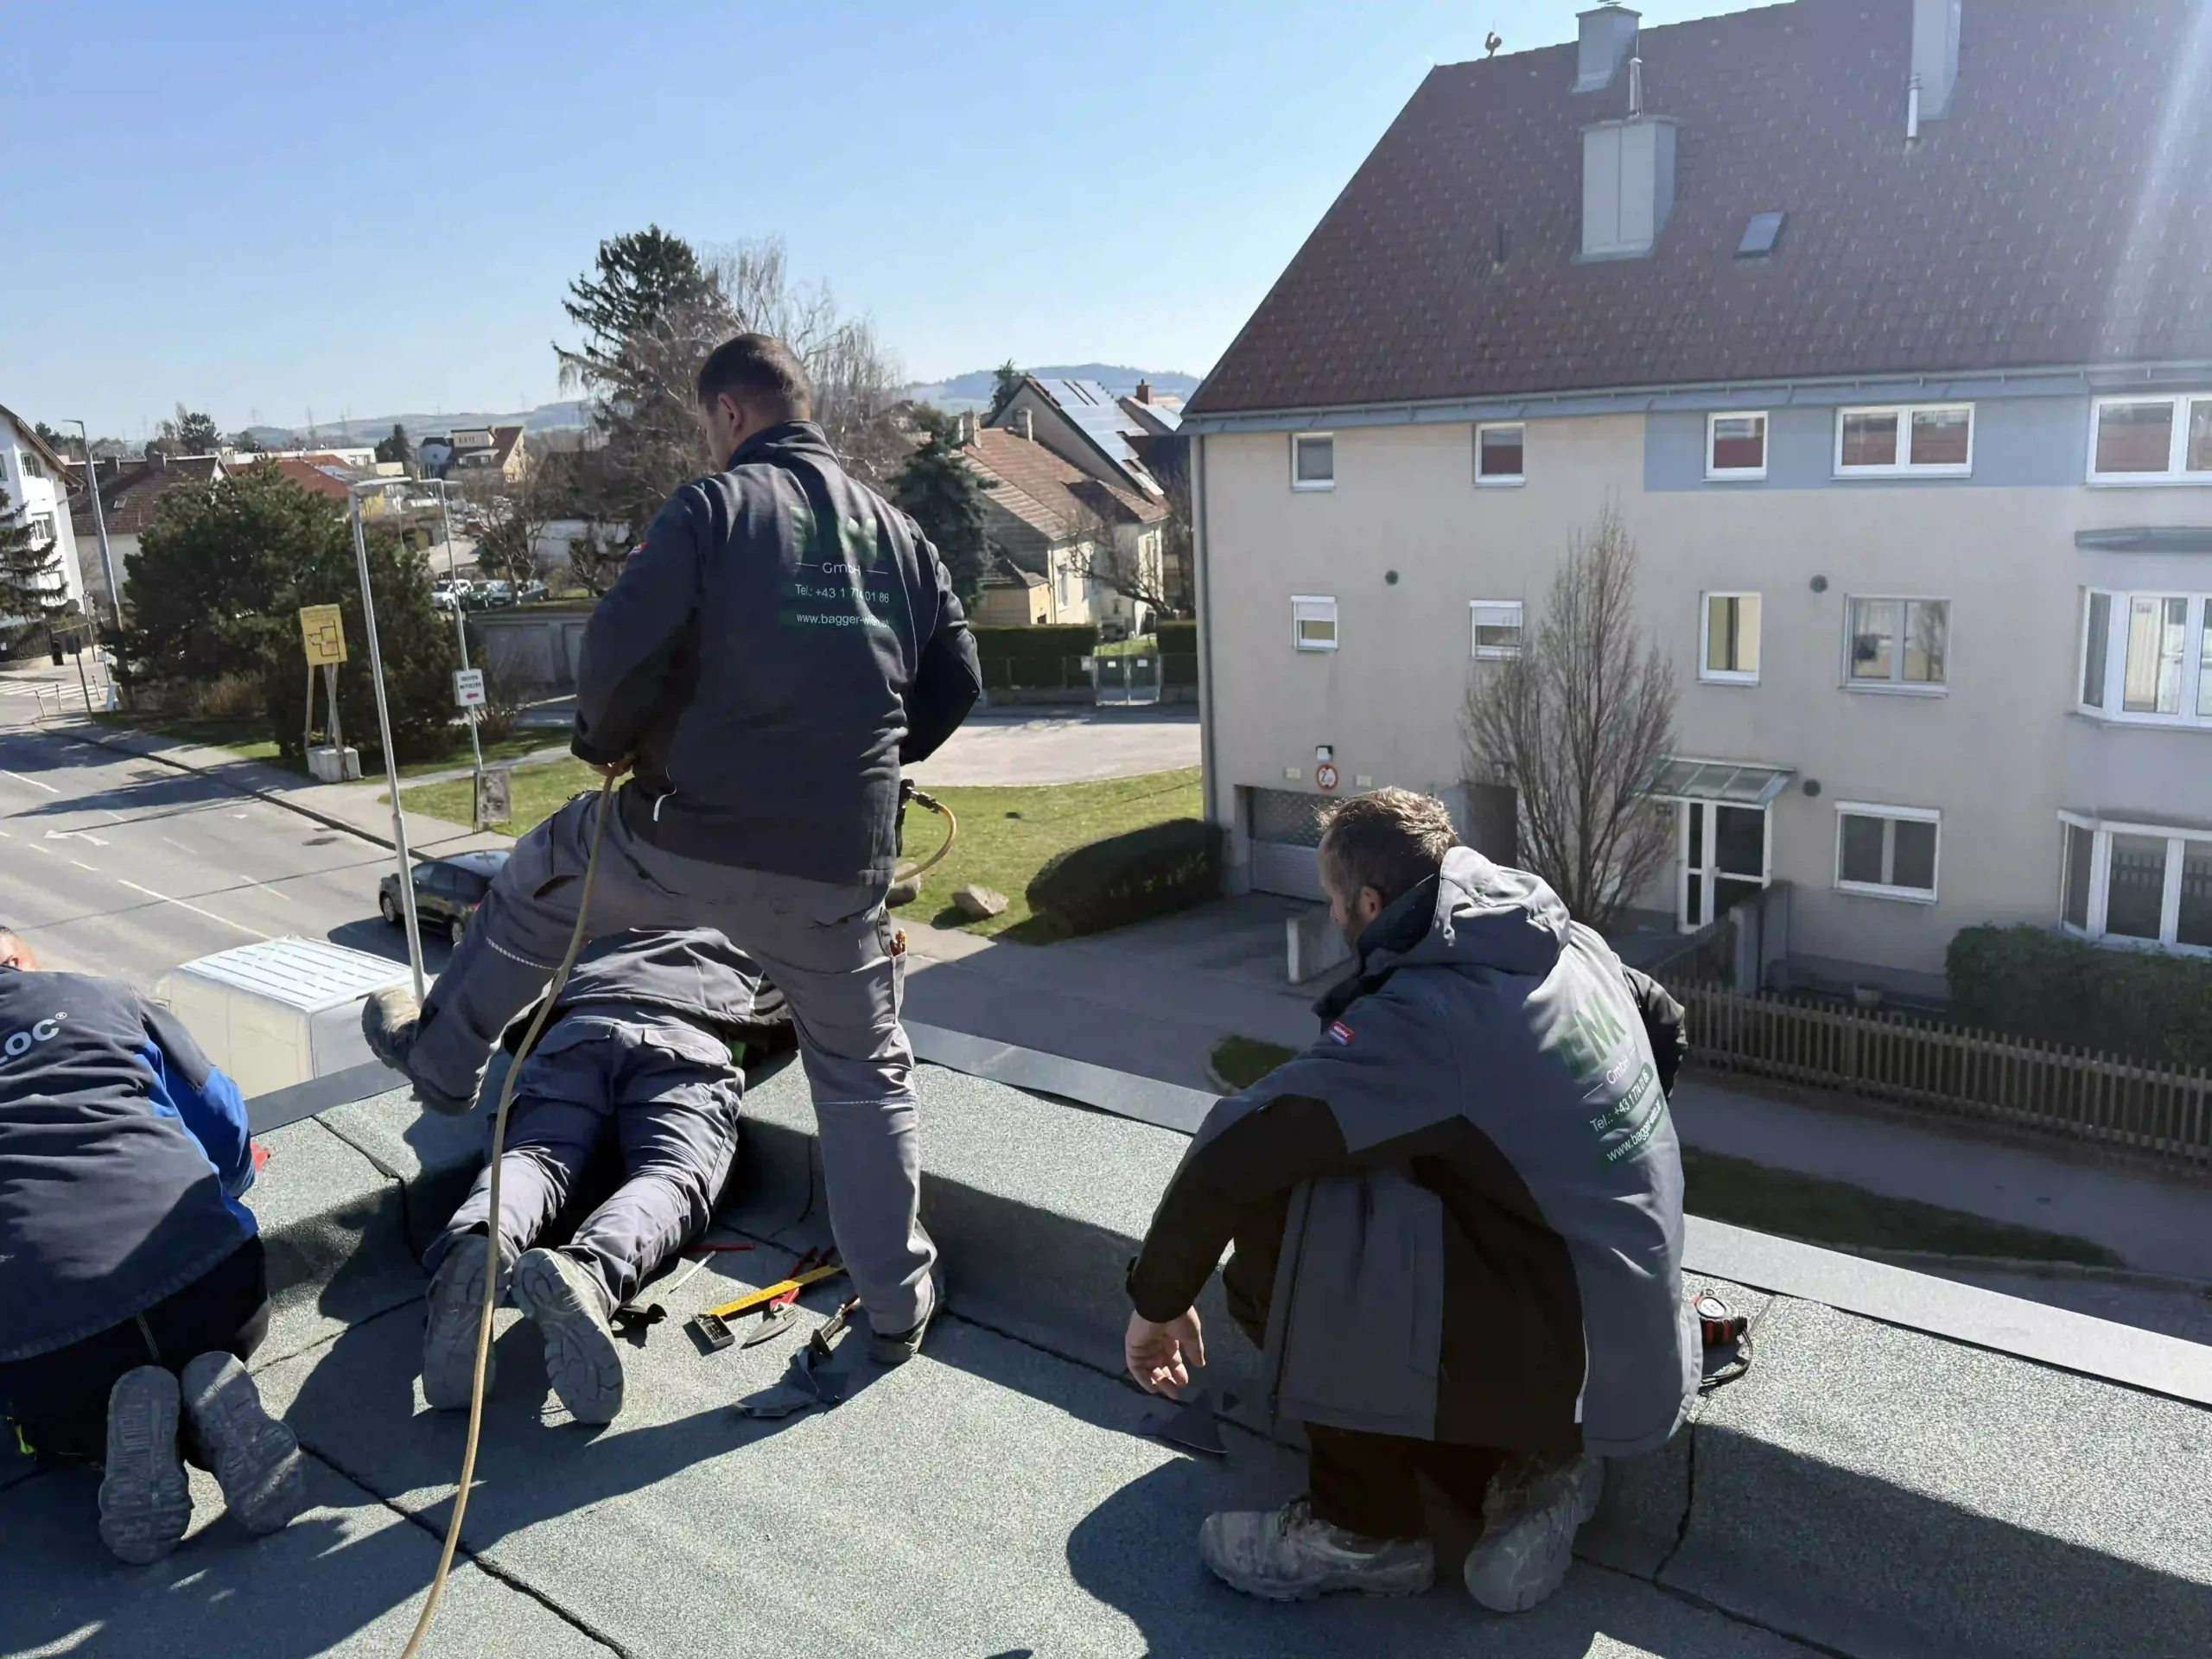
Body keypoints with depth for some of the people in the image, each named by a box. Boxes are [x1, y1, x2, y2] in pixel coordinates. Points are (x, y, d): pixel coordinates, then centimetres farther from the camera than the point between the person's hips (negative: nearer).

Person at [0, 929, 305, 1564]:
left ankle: (117, 1426, 0)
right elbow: (220, 1118, 20)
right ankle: (215, 1391, 1)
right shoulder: (102, 996, 17)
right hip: (203, 1266, 0)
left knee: (56, 1413, 35)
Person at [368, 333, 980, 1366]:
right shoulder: (895, 530, 11)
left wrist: (607, 739, 8)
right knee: (865, 1075, 18)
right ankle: (896, 1305, 21)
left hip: (691, 838, -3)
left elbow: (623, 646, -13)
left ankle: (440, 1056, 44)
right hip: (838, 868, 3)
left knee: (538, 882, 27)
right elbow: (954, 682, 14)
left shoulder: (713, 508, -4)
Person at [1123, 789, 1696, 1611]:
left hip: (1581, 1364, -9)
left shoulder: (1424, 1014, -23)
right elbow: (1666, 1026, 24)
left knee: (1274, 1216, -14)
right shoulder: (1570, 942, 2)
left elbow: (1232, 1151, -26)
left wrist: (1157, 1299, -10)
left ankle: (1366, 1525, 1)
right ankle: (1527, 1466, 11)